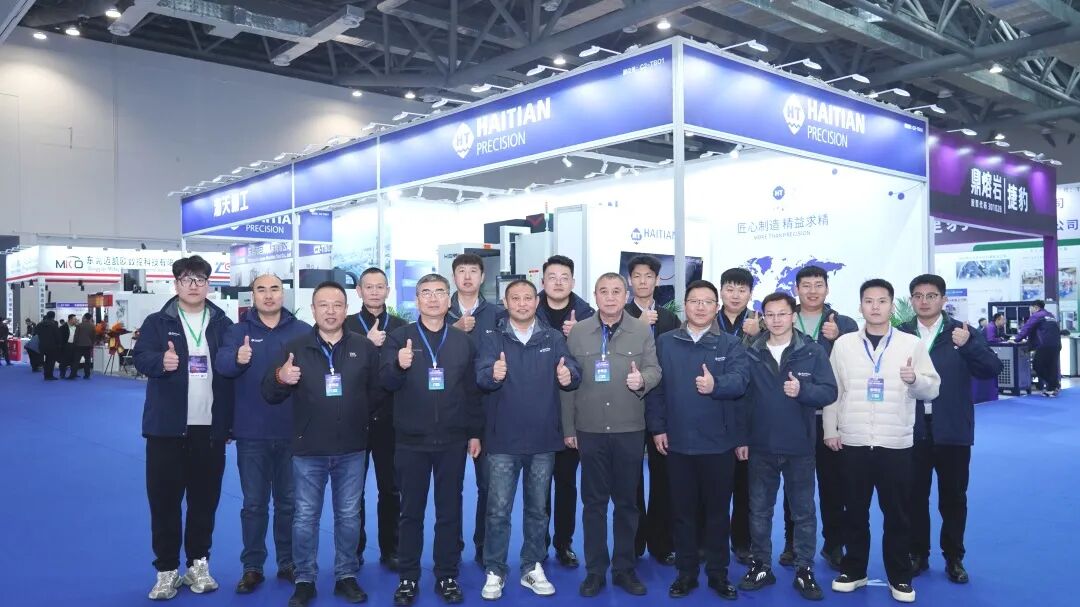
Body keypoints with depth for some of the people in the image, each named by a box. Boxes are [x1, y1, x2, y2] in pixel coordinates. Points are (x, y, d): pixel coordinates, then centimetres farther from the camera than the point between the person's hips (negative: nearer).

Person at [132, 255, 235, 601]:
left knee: (205, 499, 9)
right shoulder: (157, 322, 3)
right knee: (164, 499, 3)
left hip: (210, 427, 2)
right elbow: (140, 356, -11)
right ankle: (167, 570, 17)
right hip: (167, 427, -1)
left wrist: (231, 423, 5)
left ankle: (198, 564, 23)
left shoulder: (223, 324, 7)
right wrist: (161, 361, -36)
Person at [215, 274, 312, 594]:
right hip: (252, 433, 0)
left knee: (289, 501, 13)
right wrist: (238, 358, -40)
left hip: (293, 432, 1)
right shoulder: (238, 331, 1)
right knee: (254, 503, 9)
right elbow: (221, 362, -18)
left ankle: (289, 562, 27)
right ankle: (252, 566, 22)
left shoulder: (303, 331, 2)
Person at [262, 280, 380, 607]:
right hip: (308, 450, 0)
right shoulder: (295, 347, -1)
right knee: (305, 517, 8)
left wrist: (369, 426, -1)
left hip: (352, 450, 1)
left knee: (349, 516, 12)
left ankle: (346, 576, 26)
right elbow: (269, 394, -2)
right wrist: (280, 378, -22)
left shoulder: (364, 347, 1)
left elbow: (378, 392, 6)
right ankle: (305, 580, 24)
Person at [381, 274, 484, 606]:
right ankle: (408, 577, 21)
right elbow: (386, 382, -9)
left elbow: (472, 390, 8)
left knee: (450, 511, 9)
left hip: (453, 441, 2)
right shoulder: (399, 337, 0)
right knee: (411, 511, 9)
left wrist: (475, 432, 5)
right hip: (411, 440, -1)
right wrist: (398, 366, -31)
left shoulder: (463, 341, 6)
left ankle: (447, 577, 22)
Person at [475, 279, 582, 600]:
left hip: (543, 439, 2)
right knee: (498, 509, 3)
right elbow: (480, 377, -14)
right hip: (503, 440, -2)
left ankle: (532, 568, 27)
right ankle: (494, 571, 17)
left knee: (537, 507, 14)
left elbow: (573, 372, -5)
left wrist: (568, 376, -28)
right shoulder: (492, 339, 1)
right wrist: (493, 375, -37)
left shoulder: (553, 338, 5)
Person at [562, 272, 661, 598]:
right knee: (593, 501, 8)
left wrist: (642, 379, -22)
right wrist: (568, 427, 1)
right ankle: (595, 570, 19)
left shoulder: (642, 331, 2)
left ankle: (624, 568, 23)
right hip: (590, 429, 0)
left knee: (627, 500, 10)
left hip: (629, 429, 0)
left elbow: (655, 370, 3)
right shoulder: (578, 332, 1)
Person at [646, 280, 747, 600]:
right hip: (677, 441, 1)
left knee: (717, 511, 11)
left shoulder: (731, 344, 1)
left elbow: (740, 379, -15)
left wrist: (716, 384, -34)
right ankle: (686, 572, 24)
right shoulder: (665, 342, 4)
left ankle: (718, 573, 25)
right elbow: (655, 386, 2)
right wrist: (657, 427, -3)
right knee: (683, 510, 11)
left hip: (718, 442, -1)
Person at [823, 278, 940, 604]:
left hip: (896, 443, -1)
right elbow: (831, 389, 5)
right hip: (853, 442, 1)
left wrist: (915, 380, -19)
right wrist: (830, 429, 1)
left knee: (897, 513, 7)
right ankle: (853, 570, 25)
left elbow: (933, 388, 2)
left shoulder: (912, 343, 1)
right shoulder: (843, 343, 3)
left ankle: (900, 577, 22)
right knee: (855, 511, 11)